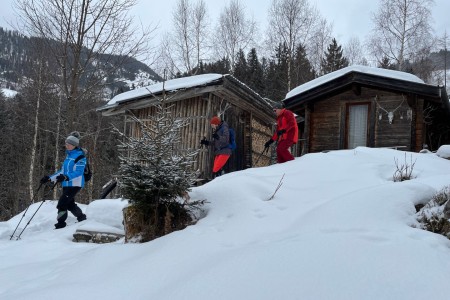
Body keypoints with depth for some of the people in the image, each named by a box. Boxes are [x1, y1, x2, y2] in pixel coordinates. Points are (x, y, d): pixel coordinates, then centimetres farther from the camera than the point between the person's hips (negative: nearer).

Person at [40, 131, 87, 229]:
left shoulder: (80, 155, -11)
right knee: (70, 204, 15)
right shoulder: (69, 155, 16)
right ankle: (82, 218, 31)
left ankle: (61, 225, -2)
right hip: (66, 184, 9)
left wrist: (66, 177, -35)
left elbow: (79, 172, -22)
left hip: (75, 184, -9)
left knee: (61, 204, -11)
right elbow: (62, 171, 20)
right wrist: (49, 178, 14)